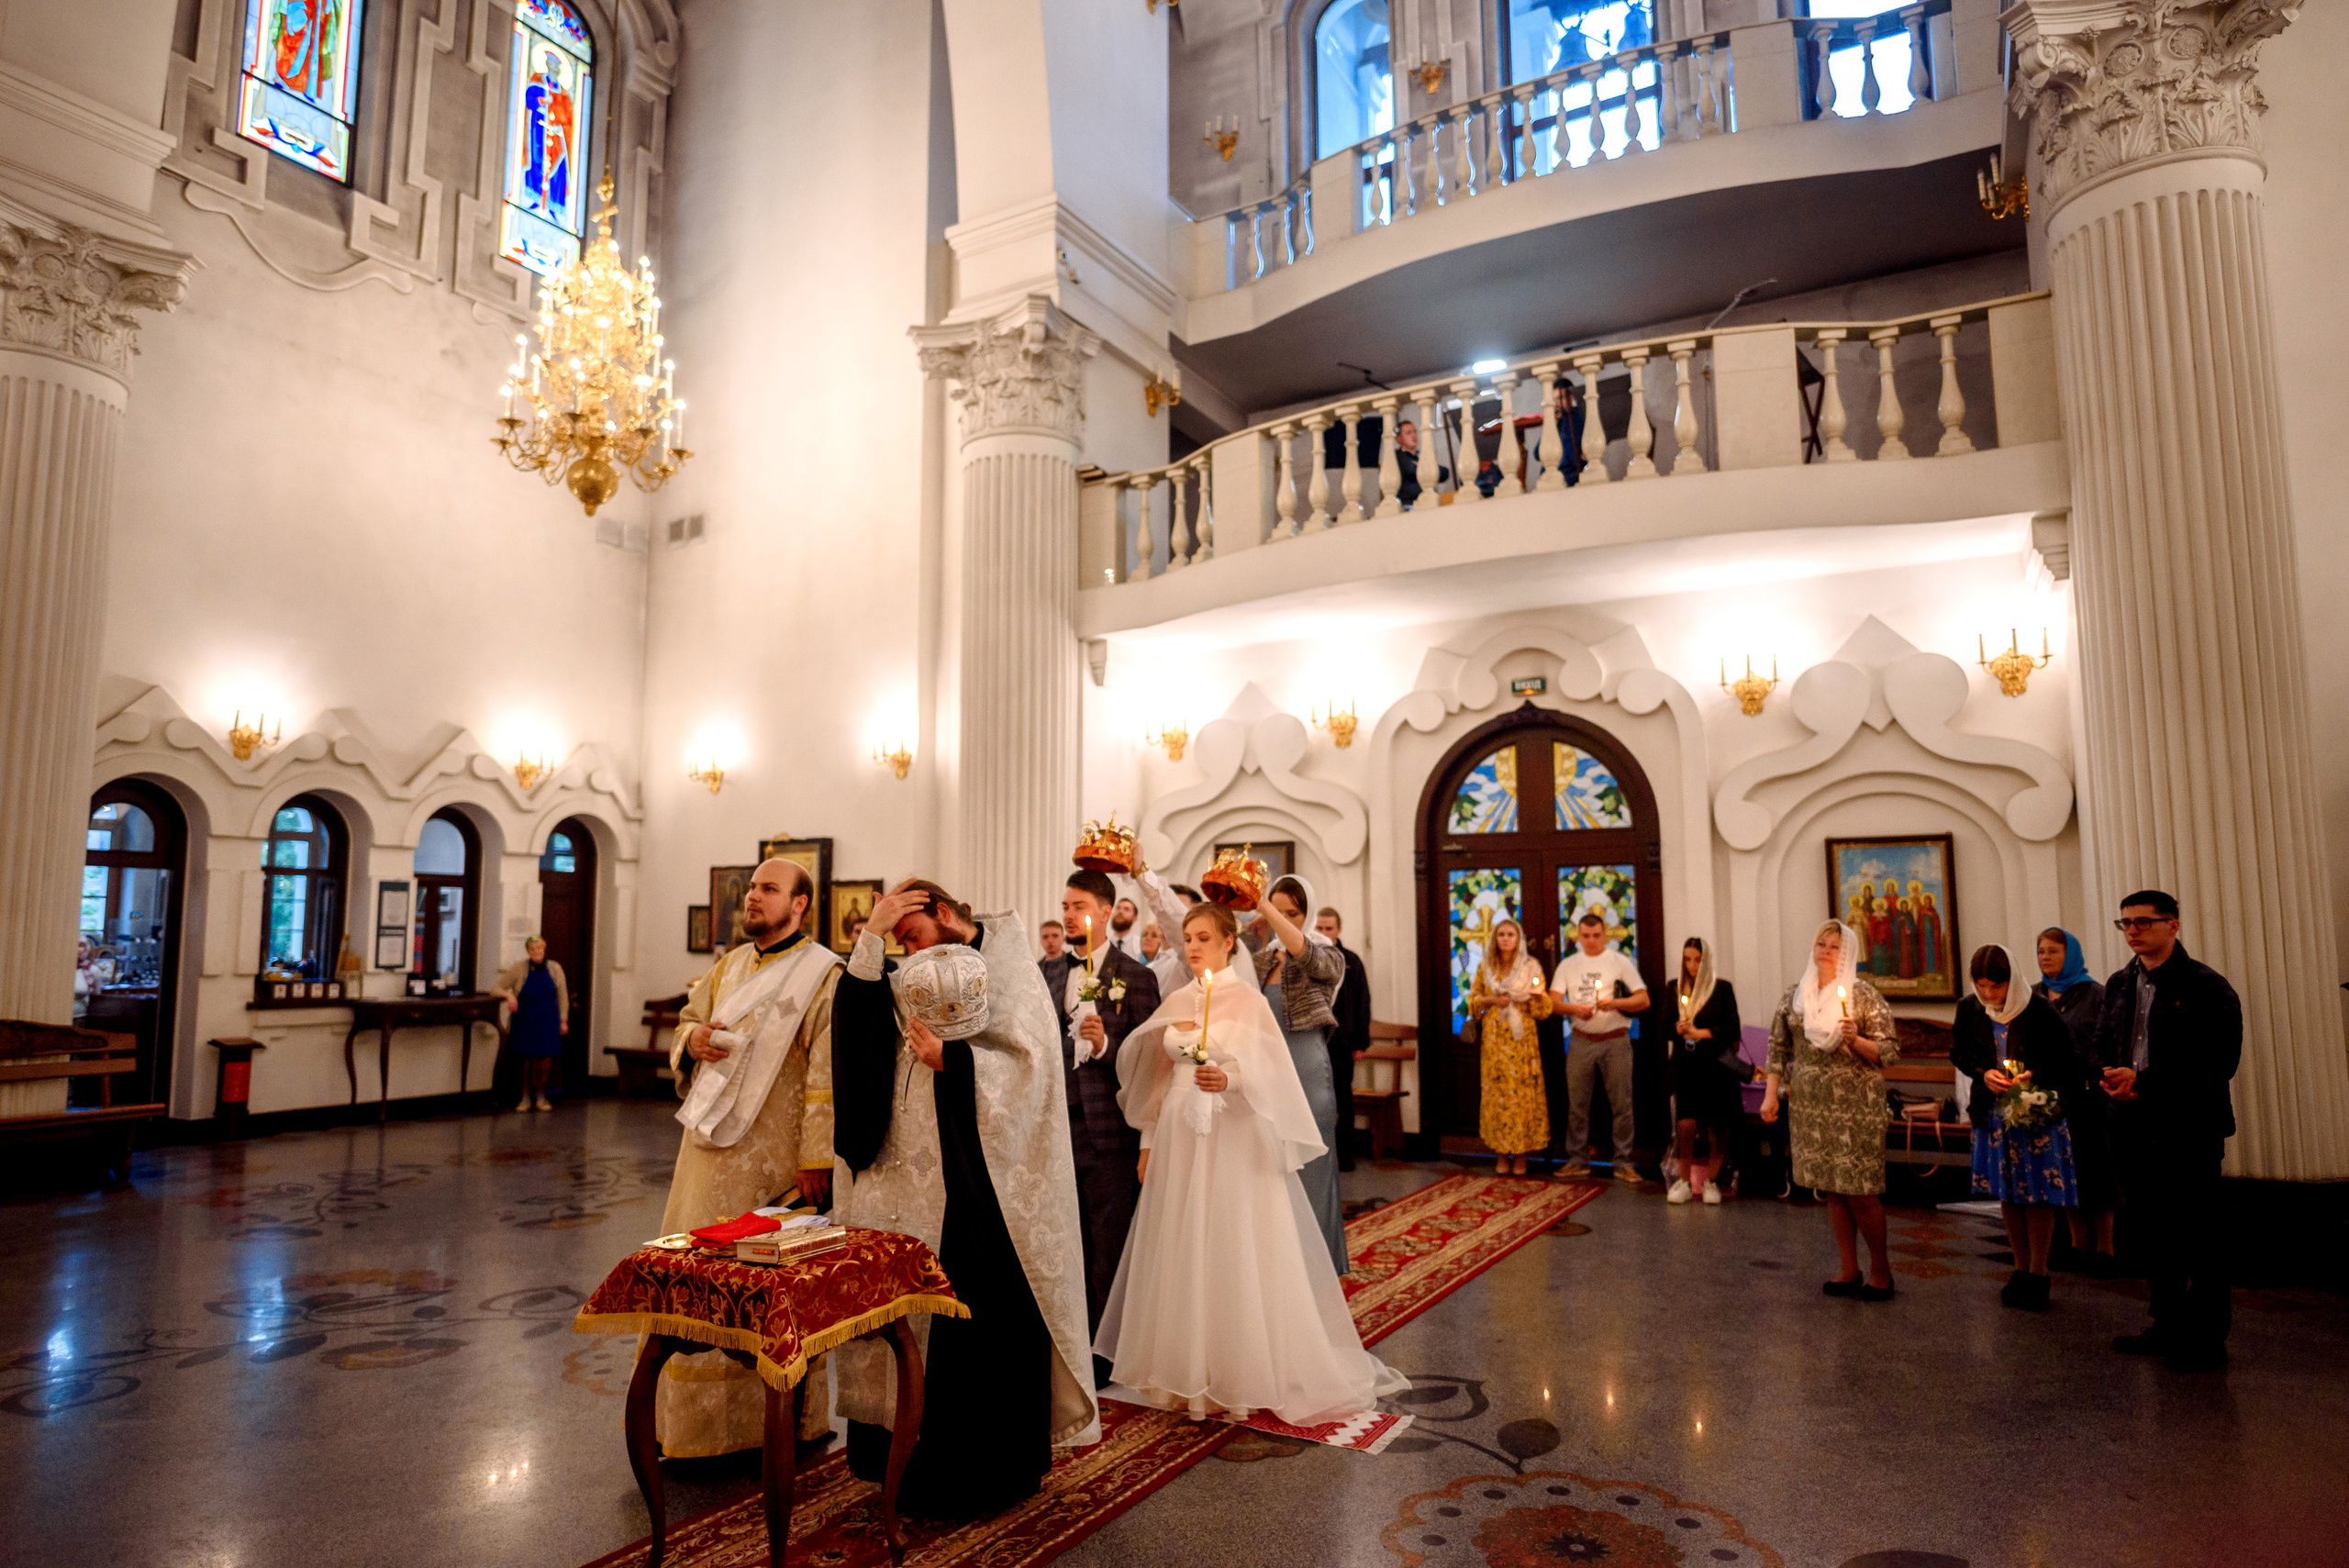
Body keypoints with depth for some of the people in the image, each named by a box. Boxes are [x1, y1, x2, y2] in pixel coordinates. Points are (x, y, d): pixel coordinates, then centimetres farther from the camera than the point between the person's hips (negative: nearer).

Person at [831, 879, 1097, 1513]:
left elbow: (1030, 1063, -12)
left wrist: (949, 1059, -18)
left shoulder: (1008, 968, -3)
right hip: (912, 1182, 6)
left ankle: (983, 1471, 15)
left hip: (974, 1191, -6)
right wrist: (873, 934, -6)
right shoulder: (918, 977, 15)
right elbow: (855, 1015, 1)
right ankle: (915, 1455, 25)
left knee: (973, 1325, 0)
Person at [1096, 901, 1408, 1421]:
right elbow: (1160, 1077, 14)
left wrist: (1229, 1077, -31)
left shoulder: (1247, 1002, -4)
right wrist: (1148, 1142, 12)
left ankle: (1241, 1373, 10)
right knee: (1181, 1255, 7)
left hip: (1233, 1140, -5)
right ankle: (1189, 1373, 19)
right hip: (1178, 1139, 5)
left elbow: (1267, 1071, -13)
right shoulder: (1176, 1002, 11)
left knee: (1233, 1255, -3)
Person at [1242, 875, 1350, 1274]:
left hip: (1306, 1076, -5)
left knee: (1307, 1173, 1)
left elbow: (1305, 953, -27)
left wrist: (1263, 907, -31)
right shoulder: (1263, 958, 11)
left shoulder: (1327, 958, -5)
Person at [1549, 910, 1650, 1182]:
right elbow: (1554, 1001, 4)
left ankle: (1623, 1163, 7)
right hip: (1581, 1041, 2)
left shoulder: (1620, 962, 3)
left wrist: (1615, 1003, -18)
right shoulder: (1568, 965, 10)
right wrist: (1575, 1008, -15)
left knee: (1621, 1103, -1)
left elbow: (1643, 1000, -2)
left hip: (1615, 1040, -2)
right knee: (1577, 1103, 5)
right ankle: (1578, 1160, 14)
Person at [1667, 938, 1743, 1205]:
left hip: (1717, 1065, -1)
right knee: (1686, 1123, -13)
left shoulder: (1722, 988, 1)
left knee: (1718, 1127, 1)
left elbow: (1732, 1028, -4)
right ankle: (1684, 1181, 3)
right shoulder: (1675, 988, 9)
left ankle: (1711, 1181, 20)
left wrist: (1701, 1033, -15)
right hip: (1686, 1065, 1)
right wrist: (1678, 1027, -13)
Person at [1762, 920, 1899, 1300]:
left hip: (1856, 1106, -4)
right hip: (1811, 1105, 4)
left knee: (1860, 1191, -4)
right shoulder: (1794, 995, 8)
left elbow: (1890, 1051, -4)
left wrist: (1856, 1040, -22)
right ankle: (1849, 1270, 20)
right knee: (1830, 1188, 9)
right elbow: (1779, 1047, 12)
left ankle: (1880, 1270, 15)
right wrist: (1770, 1094, 4)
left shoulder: (1864, 995, -3)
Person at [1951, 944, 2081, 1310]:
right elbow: (1958, 1053, 6)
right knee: (2007, 1195, 11)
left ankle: (2038, 1273, 15)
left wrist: (2034, 1075, -26)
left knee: (2038, 1193, 2)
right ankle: (2021, 1269, 24)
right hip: (1992, 1112, 4)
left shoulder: (2039, 1010, -15)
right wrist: (1983, 1074, -12)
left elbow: (2065, 1058, -10)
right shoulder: (1969, 1009, -4)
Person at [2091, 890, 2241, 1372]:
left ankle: (2208, 1340, 15)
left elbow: (2221, 1060, -17)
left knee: (2198, 1236, 2)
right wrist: (2110, 1075, -4)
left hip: (2190, 1130, -7)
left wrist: (2143, 1079, -20)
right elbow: (2101, 1042, 18)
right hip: (2136, 1128, 7)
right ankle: (2170, 1325, 29)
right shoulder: (2119, 985, 12)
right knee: (2146, 1232, 14)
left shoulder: (2207, 987, -9)